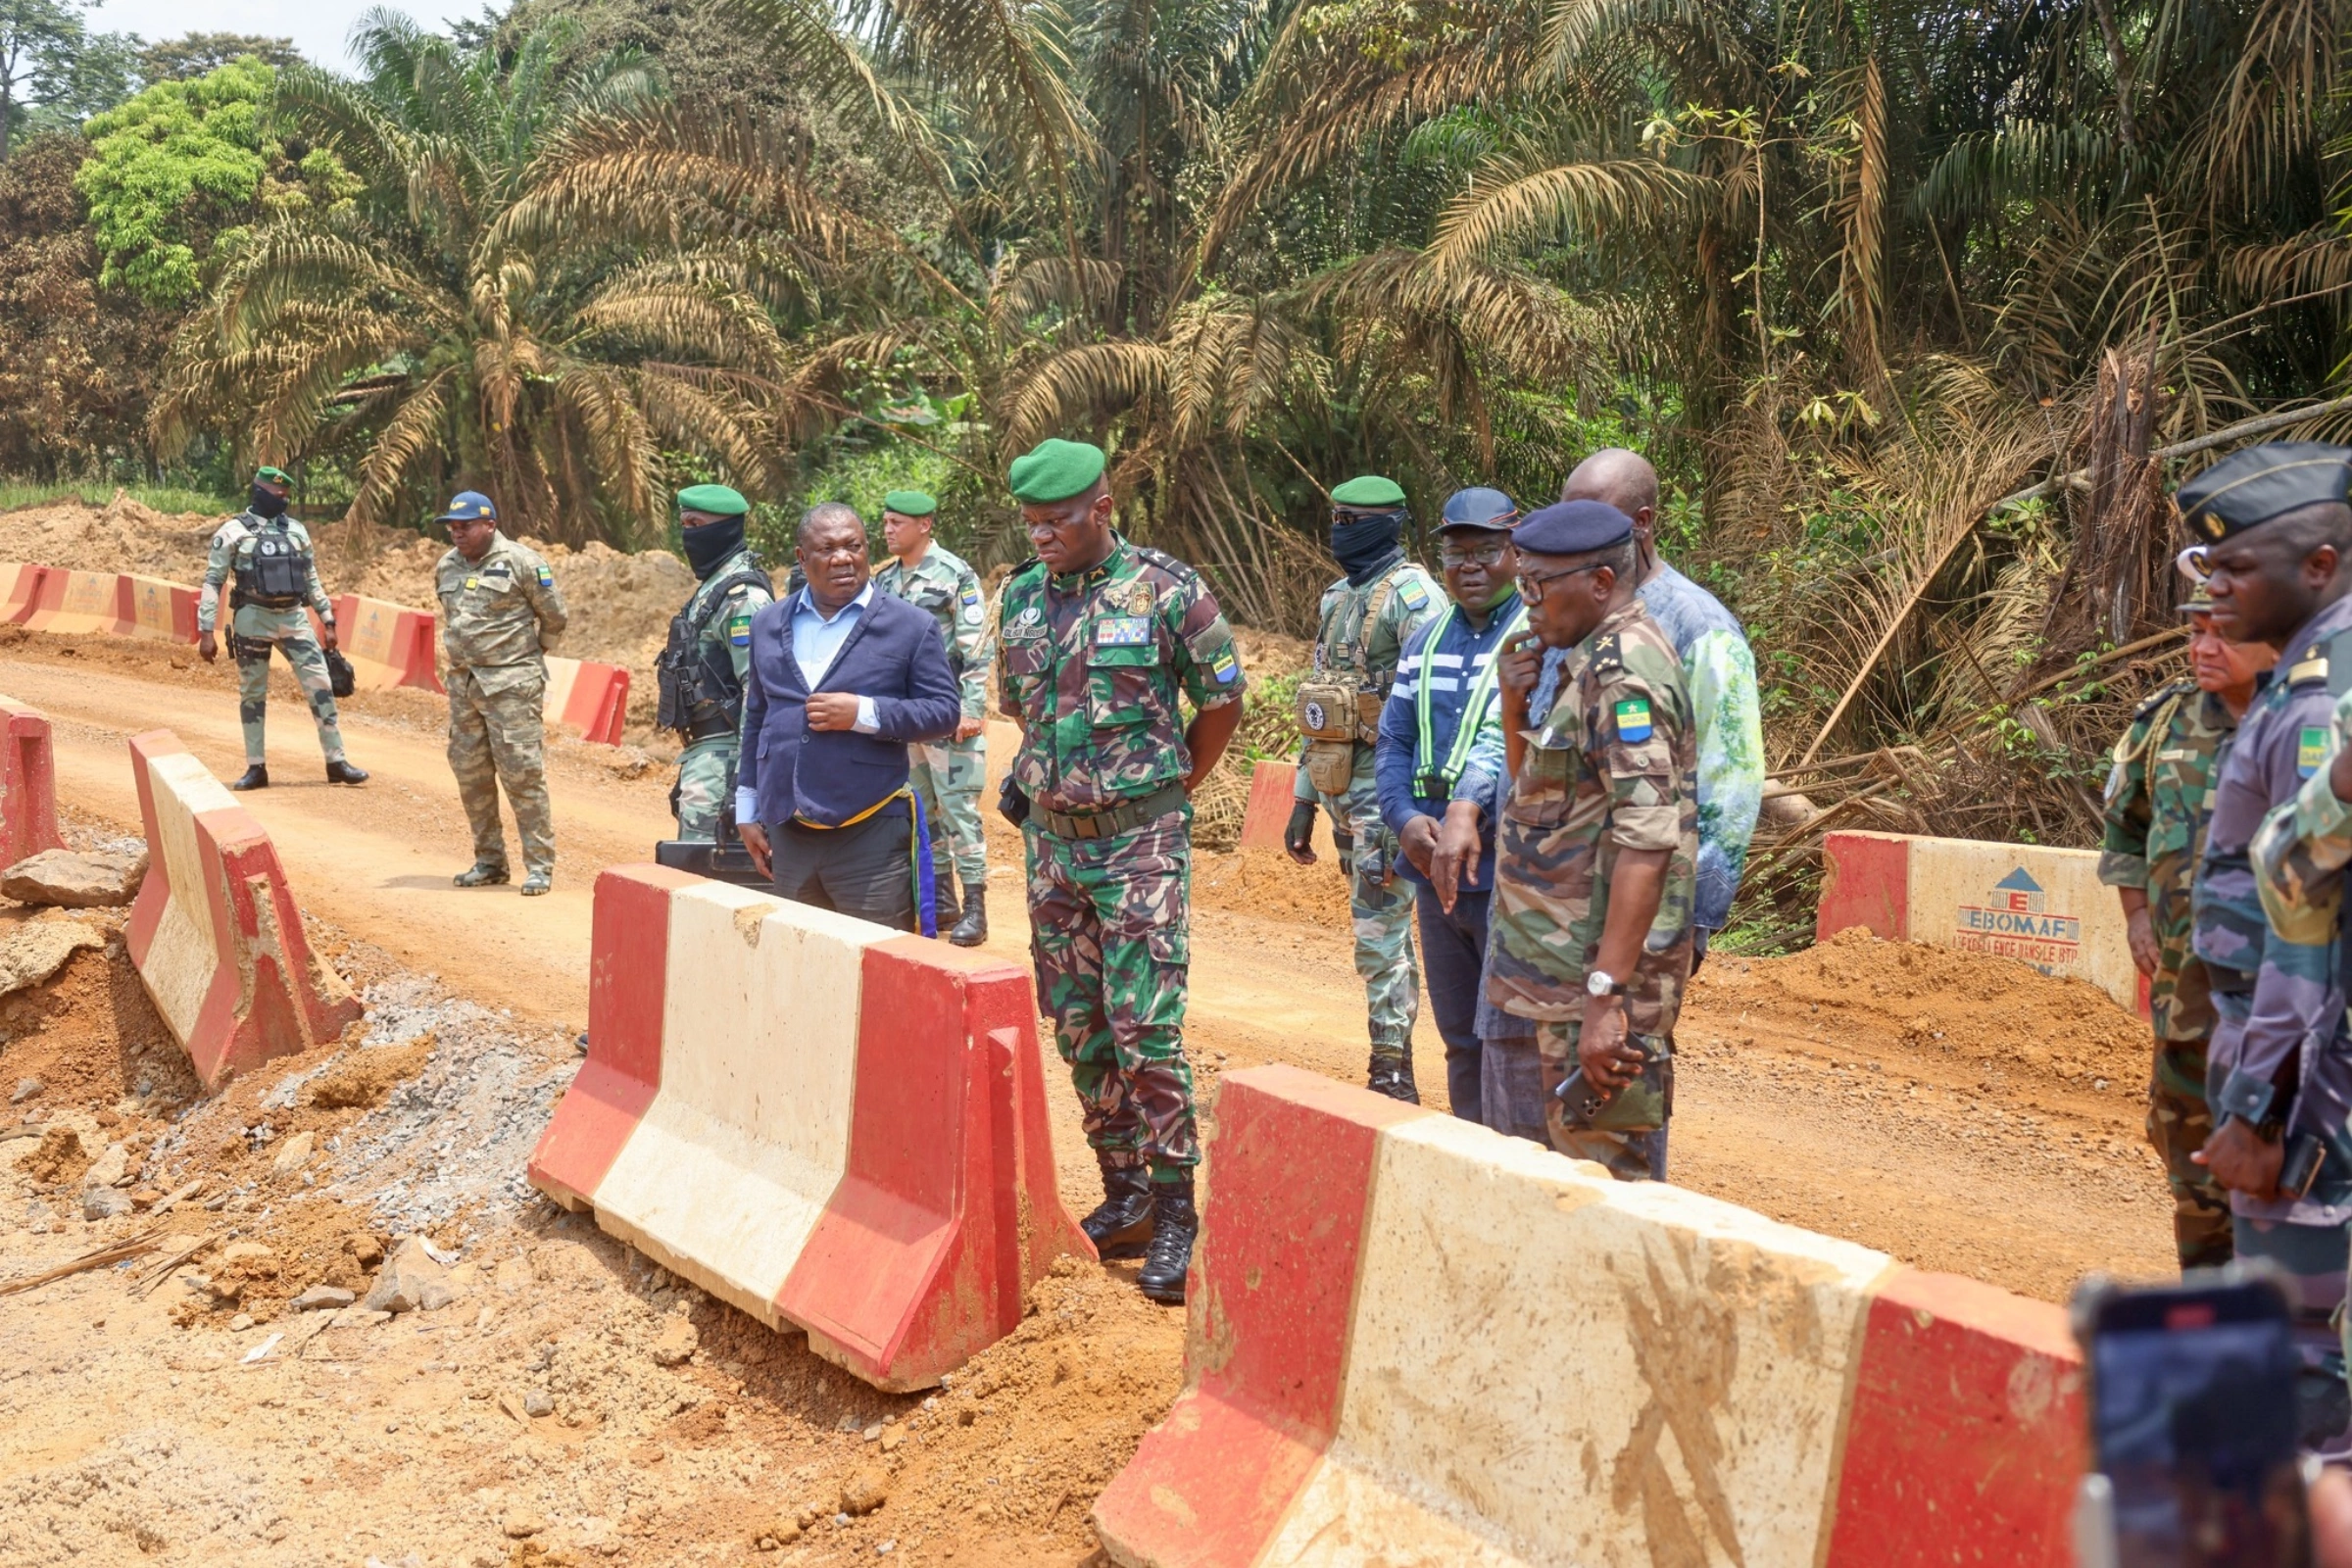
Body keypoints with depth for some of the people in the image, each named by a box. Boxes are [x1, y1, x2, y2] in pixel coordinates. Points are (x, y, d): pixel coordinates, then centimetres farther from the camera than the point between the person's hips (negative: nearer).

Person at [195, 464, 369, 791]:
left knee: (320, 684, -3)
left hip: (294, 617, 3)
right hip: (253, 619, -3)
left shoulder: (296, 531, 11)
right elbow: (212, 582, -3)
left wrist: (328, 621, 12)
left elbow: (312, 580, 17)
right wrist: (206, 631, -9)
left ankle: (336, 762, 2)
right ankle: (256, 767, 13)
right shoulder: (232, 531, -2)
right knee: (252, 693, 5)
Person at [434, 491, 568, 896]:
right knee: (470, 774, 10)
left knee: (522, 772, -8)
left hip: (512, 684, -7)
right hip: (463, 682, 7)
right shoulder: (447, 567, 12)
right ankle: (489, 862, 21)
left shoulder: (520, 561, -8)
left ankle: (540, 865, -2)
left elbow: (554, 616, -1)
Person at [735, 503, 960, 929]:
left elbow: (944, 711, -5)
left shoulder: (910, 626, -3)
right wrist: (749, 809, 16)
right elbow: (756, 721, 18)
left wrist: (864, 713, -17)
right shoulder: (768, 625, 11)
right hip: (787, 833, 5)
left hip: (872, 835, -4)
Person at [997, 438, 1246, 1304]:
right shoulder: (1021, 595, 6)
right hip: (1051, 839, 6)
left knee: (1145, 1028, -8)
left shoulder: (1164, 589, -9)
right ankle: (1122, 1194, 21)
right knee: (1078, 1027, 9)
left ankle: (1174, 1211, 1)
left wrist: (1163, 792, 3)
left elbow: (1223, 698, -1)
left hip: (1139, 841, -6)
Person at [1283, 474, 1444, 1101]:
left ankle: (1391, 1074, -1)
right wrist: (1303, 801, 20)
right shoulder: (1338, 597, 15)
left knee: (1379, 930, -8)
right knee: (1385, 927, 14)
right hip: (1339, 786, 9)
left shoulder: (1410, 593, -13)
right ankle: (1393, 1069, 22)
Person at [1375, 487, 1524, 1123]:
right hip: (1434, 872, 7)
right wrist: (1407, 821, -8)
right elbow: (1392, 743, 10)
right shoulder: (1427, 640, 13)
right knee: (1462, 1043, 16)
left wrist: (1465, 812, -38)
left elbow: (1504, 732, -24)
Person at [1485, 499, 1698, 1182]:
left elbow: (1647, 843, -25)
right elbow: (1531, 779, 27)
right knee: (1574, 1146, 18)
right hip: (1571, 969, 11)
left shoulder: (1624, 672, -18)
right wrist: (1515, 692, 8)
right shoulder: (1595, 661, 14)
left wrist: (1607, 997, -28)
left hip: (1601, 971, -11)